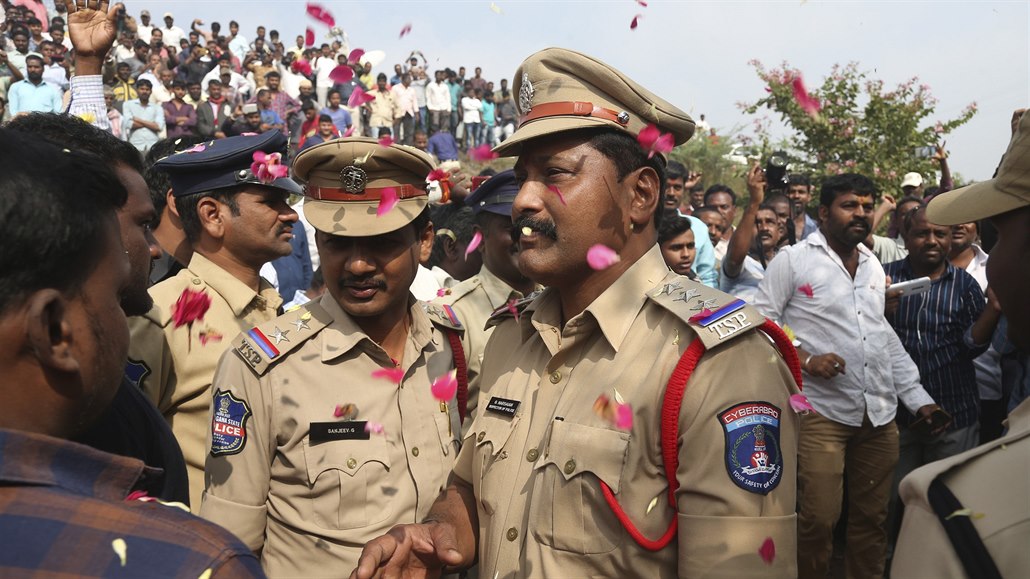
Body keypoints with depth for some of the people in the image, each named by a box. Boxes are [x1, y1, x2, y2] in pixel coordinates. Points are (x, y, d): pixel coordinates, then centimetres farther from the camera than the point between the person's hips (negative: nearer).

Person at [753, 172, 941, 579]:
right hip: (821, 410, -6)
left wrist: (919, 399, 13)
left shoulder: (874, 267, 15)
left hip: (880, 414, 6)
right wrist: (805, 358, -18)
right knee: (819, 518, -5)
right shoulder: (792, 260, -3)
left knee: (872, 518, 12)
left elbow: (886, 338, 19)